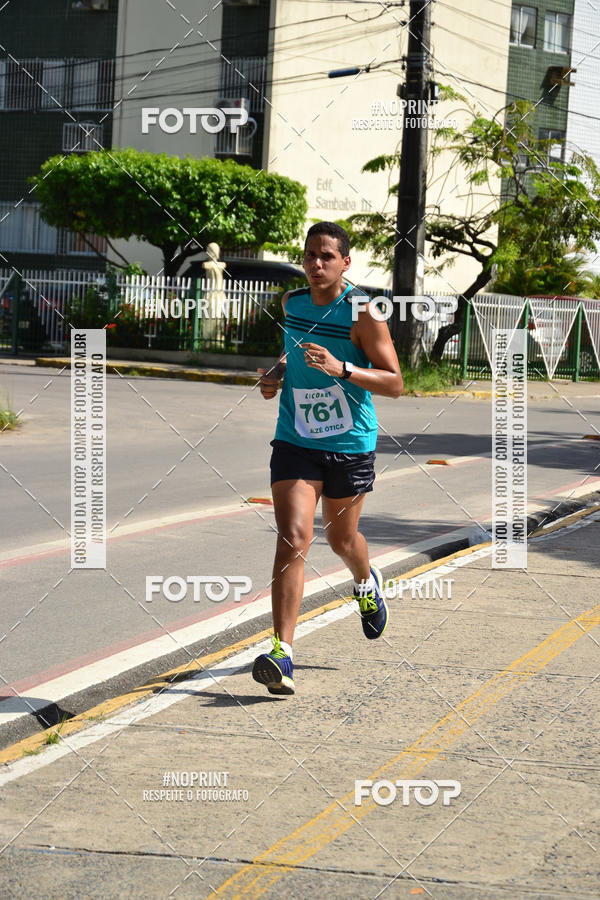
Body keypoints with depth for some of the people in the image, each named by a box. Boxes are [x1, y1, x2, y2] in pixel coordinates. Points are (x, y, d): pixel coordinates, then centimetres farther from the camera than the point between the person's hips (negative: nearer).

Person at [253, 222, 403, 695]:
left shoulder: (362, 313, -13)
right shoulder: (292, 302, 2)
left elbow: (394, 383, -15)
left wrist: (341, 369, -29)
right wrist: (278, 372, 4)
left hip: (351, 446, -2)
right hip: (295, 443, 2)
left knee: (342, 539, 17)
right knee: (293, 539, -14)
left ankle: (366, 583, 55)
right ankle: (282, 653, -17)